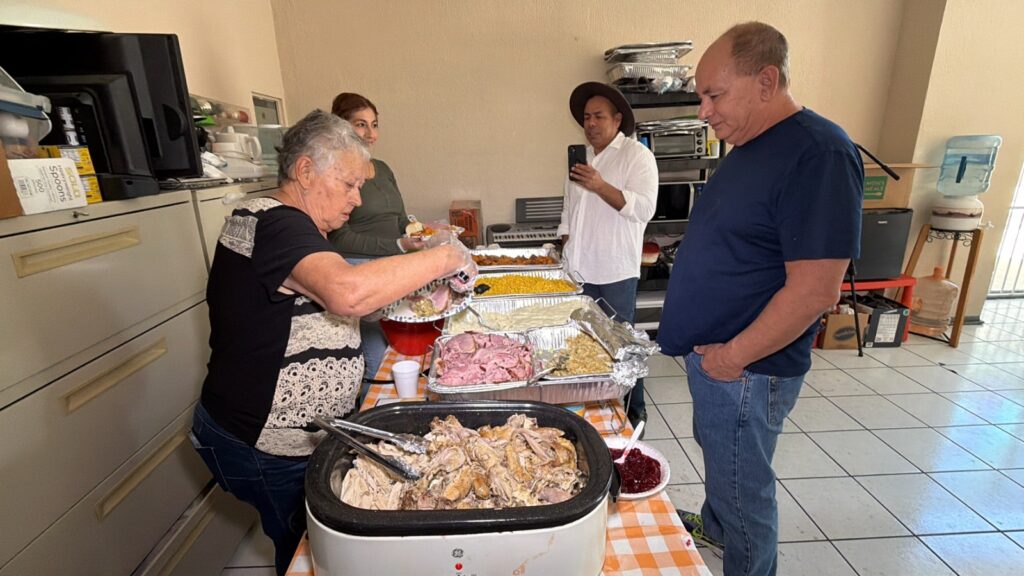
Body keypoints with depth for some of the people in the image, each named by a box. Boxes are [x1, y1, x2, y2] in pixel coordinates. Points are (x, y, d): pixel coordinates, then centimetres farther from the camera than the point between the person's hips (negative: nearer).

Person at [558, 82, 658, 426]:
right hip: (578, 269, 6)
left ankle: (634, 410, 20)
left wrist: (600, 186, -25)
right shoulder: (581, 157, 16)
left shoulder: (636, 155, -4)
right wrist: (565, 249, 15)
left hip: (616, 272, -6)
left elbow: (644, 208, -16)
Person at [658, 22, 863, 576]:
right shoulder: (748, 148, 9)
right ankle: (713, 525, 51)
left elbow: (816, 289, -25)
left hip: (745, 368, -9)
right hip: (712, 354, 9)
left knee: (743, 488, 10)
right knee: (717, 454, 27)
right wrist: (709, 348, 13)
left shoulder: (818, 154, -21)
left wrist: (734, 356, -18)